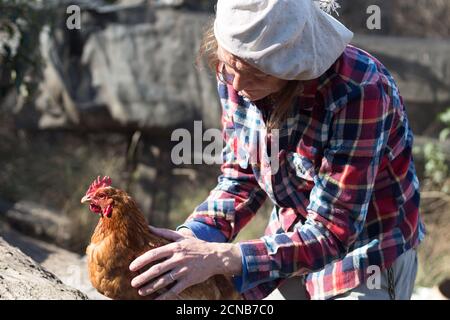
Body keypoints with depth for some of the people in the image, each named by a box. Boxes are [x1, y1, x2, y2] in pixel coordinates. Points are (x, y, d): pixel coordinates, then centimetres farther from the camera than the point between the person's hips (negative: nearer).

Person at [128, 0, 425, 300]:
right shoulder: (234, 71, -14)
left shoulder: (358, 92, -32)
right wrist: (191, 236, -18)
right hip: (293, 238, 5)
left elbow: (332, 233, -29)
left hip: (367, 250, -5)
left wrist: (221, 258, -38)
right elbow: (241, 175, 0)